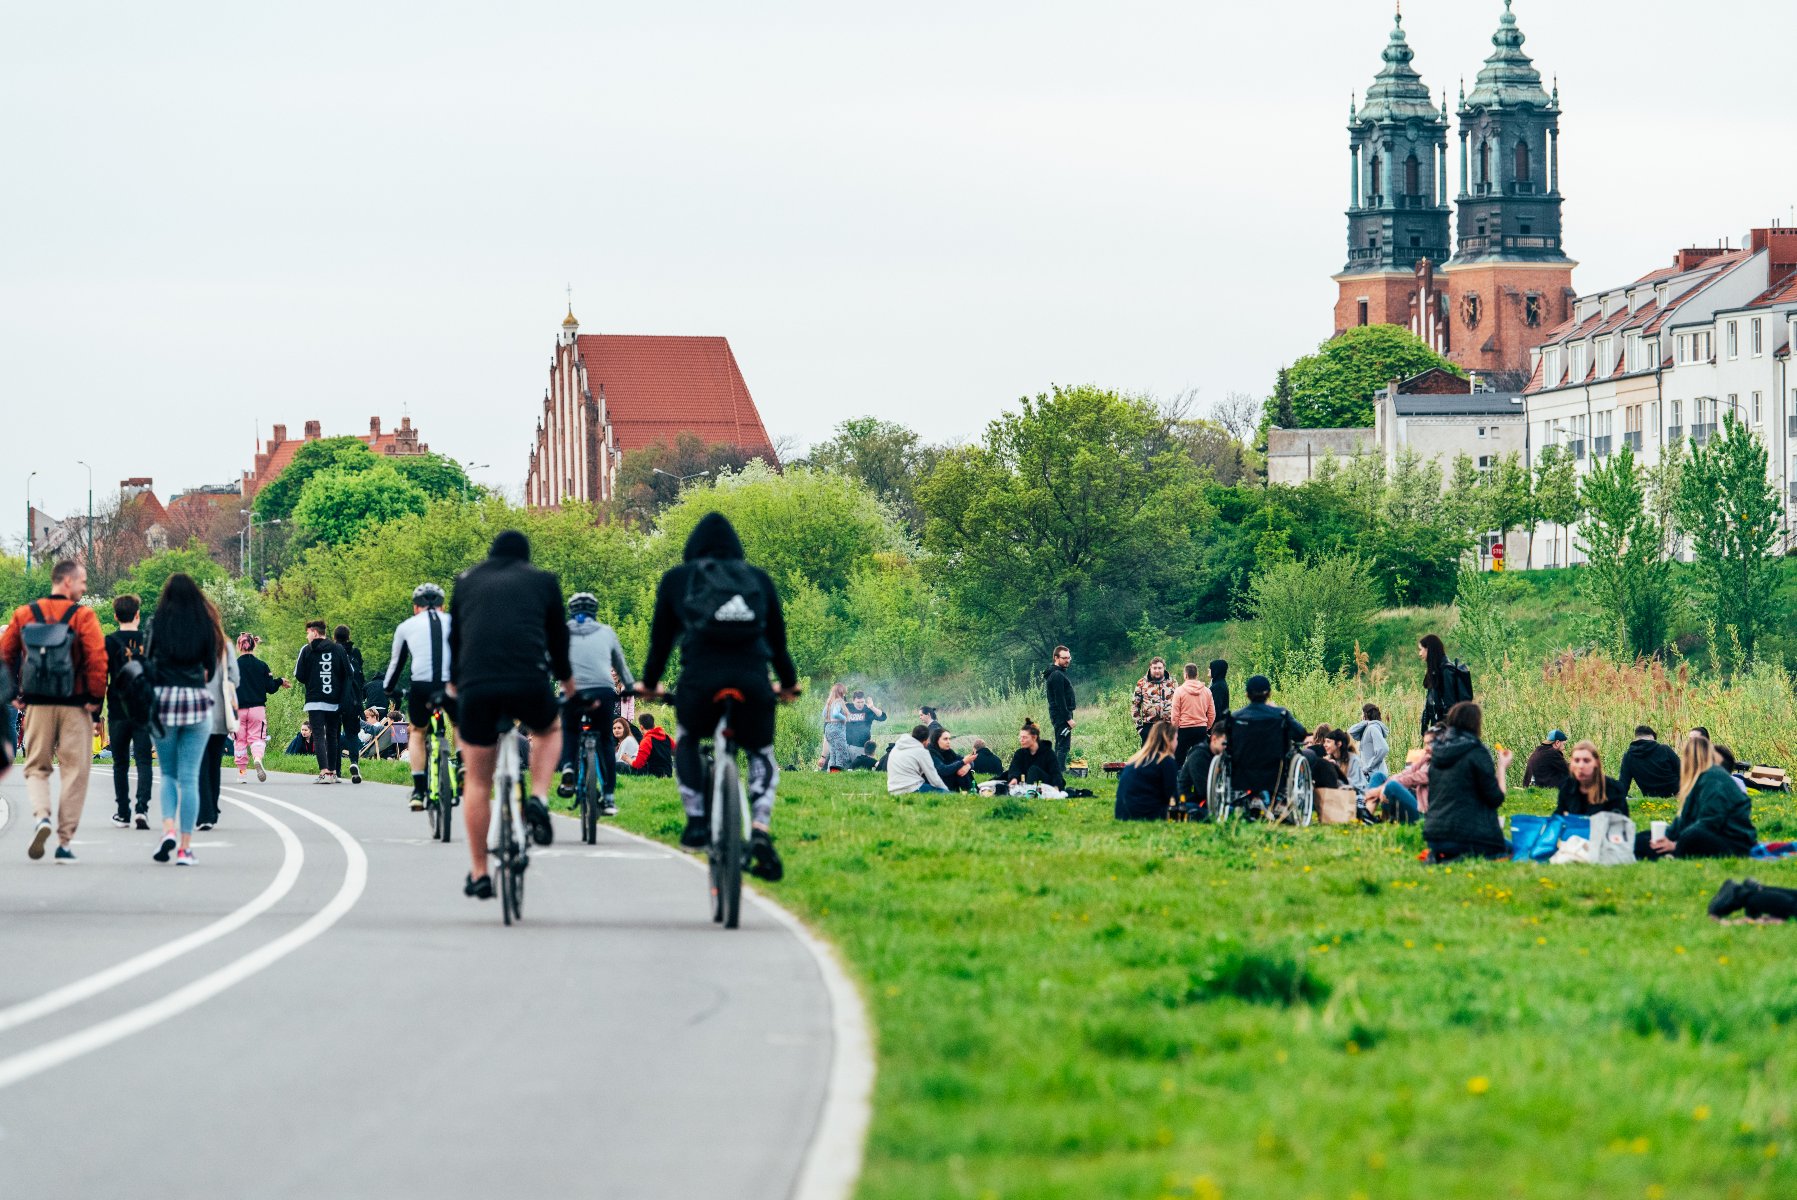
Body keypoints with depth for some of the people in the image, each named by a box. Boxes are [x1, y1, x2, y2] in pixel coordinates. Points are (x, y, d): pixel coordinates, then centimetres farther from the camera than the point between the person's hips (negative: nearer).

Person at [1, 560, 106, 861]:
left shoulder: (25, 614, 5)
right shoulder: (82, 616, -7)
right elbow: (97, 659, -14)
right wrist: (95, 701, -7)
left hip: (37, 706, 3)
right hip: (74, 707, -3)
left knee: (36, 767, 14)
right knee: (74, 772, 6)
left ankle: (41, 816, -14)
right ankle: (65, 842, 4)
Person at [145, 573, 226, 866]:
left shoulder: (158, 622, 0)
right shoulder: (206, 625, 3)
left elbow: (147, 663, -4)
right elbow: (212, 670, 8)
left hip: (163, 699, 0)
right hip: (197, 701, 1)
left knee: (168, 773, 13)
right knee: (190, 777, 3)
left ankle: (168, 829, -9)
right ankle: (185, 847, -1)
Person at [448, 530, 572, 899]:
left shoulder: (467, 581, 22)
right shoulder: (542, 581, 17)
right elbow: (558, 635, 25)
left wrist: (453, 686, 42)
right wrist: (567, 680, 42)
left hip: (475, 687, 1)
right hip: (528, 682, -1)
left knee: (476, 781, 12)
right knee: (549, 729, 32)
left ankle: (478, 874, 12)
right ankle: (538, 801, 7)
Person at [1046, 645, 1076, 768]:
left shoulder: (1058, 673, 17)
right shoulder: (1057, 675, -16)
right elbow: (1059, 699, -21)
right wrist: (1068, 718, -21)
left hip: (1058, 716, 11)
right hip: (1061, 716, -11)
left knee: (1060, 746, 15)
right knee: (1064, 746, -12)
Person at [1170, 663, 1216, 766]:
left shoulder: (1179, 691, -7)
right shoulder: (1206, 691, 2)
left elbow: (1175, 715, -6)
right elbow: (1212, 714, 7)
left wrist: (1174, 731, 4)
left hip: (1184, 729, -3)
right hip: (1202, 729, 3)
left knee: (1179, 758, 5)